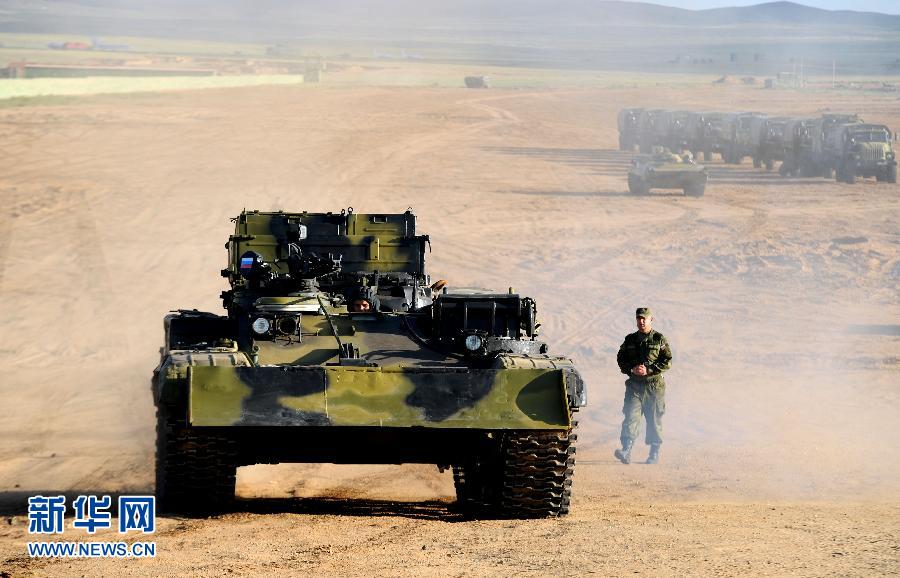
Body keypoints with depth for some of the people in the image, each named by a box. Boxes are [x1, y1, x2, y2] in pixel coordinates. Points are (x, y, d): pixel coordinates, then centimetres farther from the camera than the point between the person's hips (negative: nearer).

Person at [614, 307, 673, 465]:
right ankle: (626, 450, -23)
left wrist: (648, 370, -14)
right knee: (631, 417, -13)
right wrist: (631, 369, -7)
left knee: (654, 420, 5)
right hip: (634, 385, 2)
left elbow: (667, 361, -4)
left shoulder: (659, 339, 1)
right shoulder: (630, 340, 10)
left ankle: (654, 453, 15)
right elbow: (620, 359, 12)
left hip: (654, 385, -2)